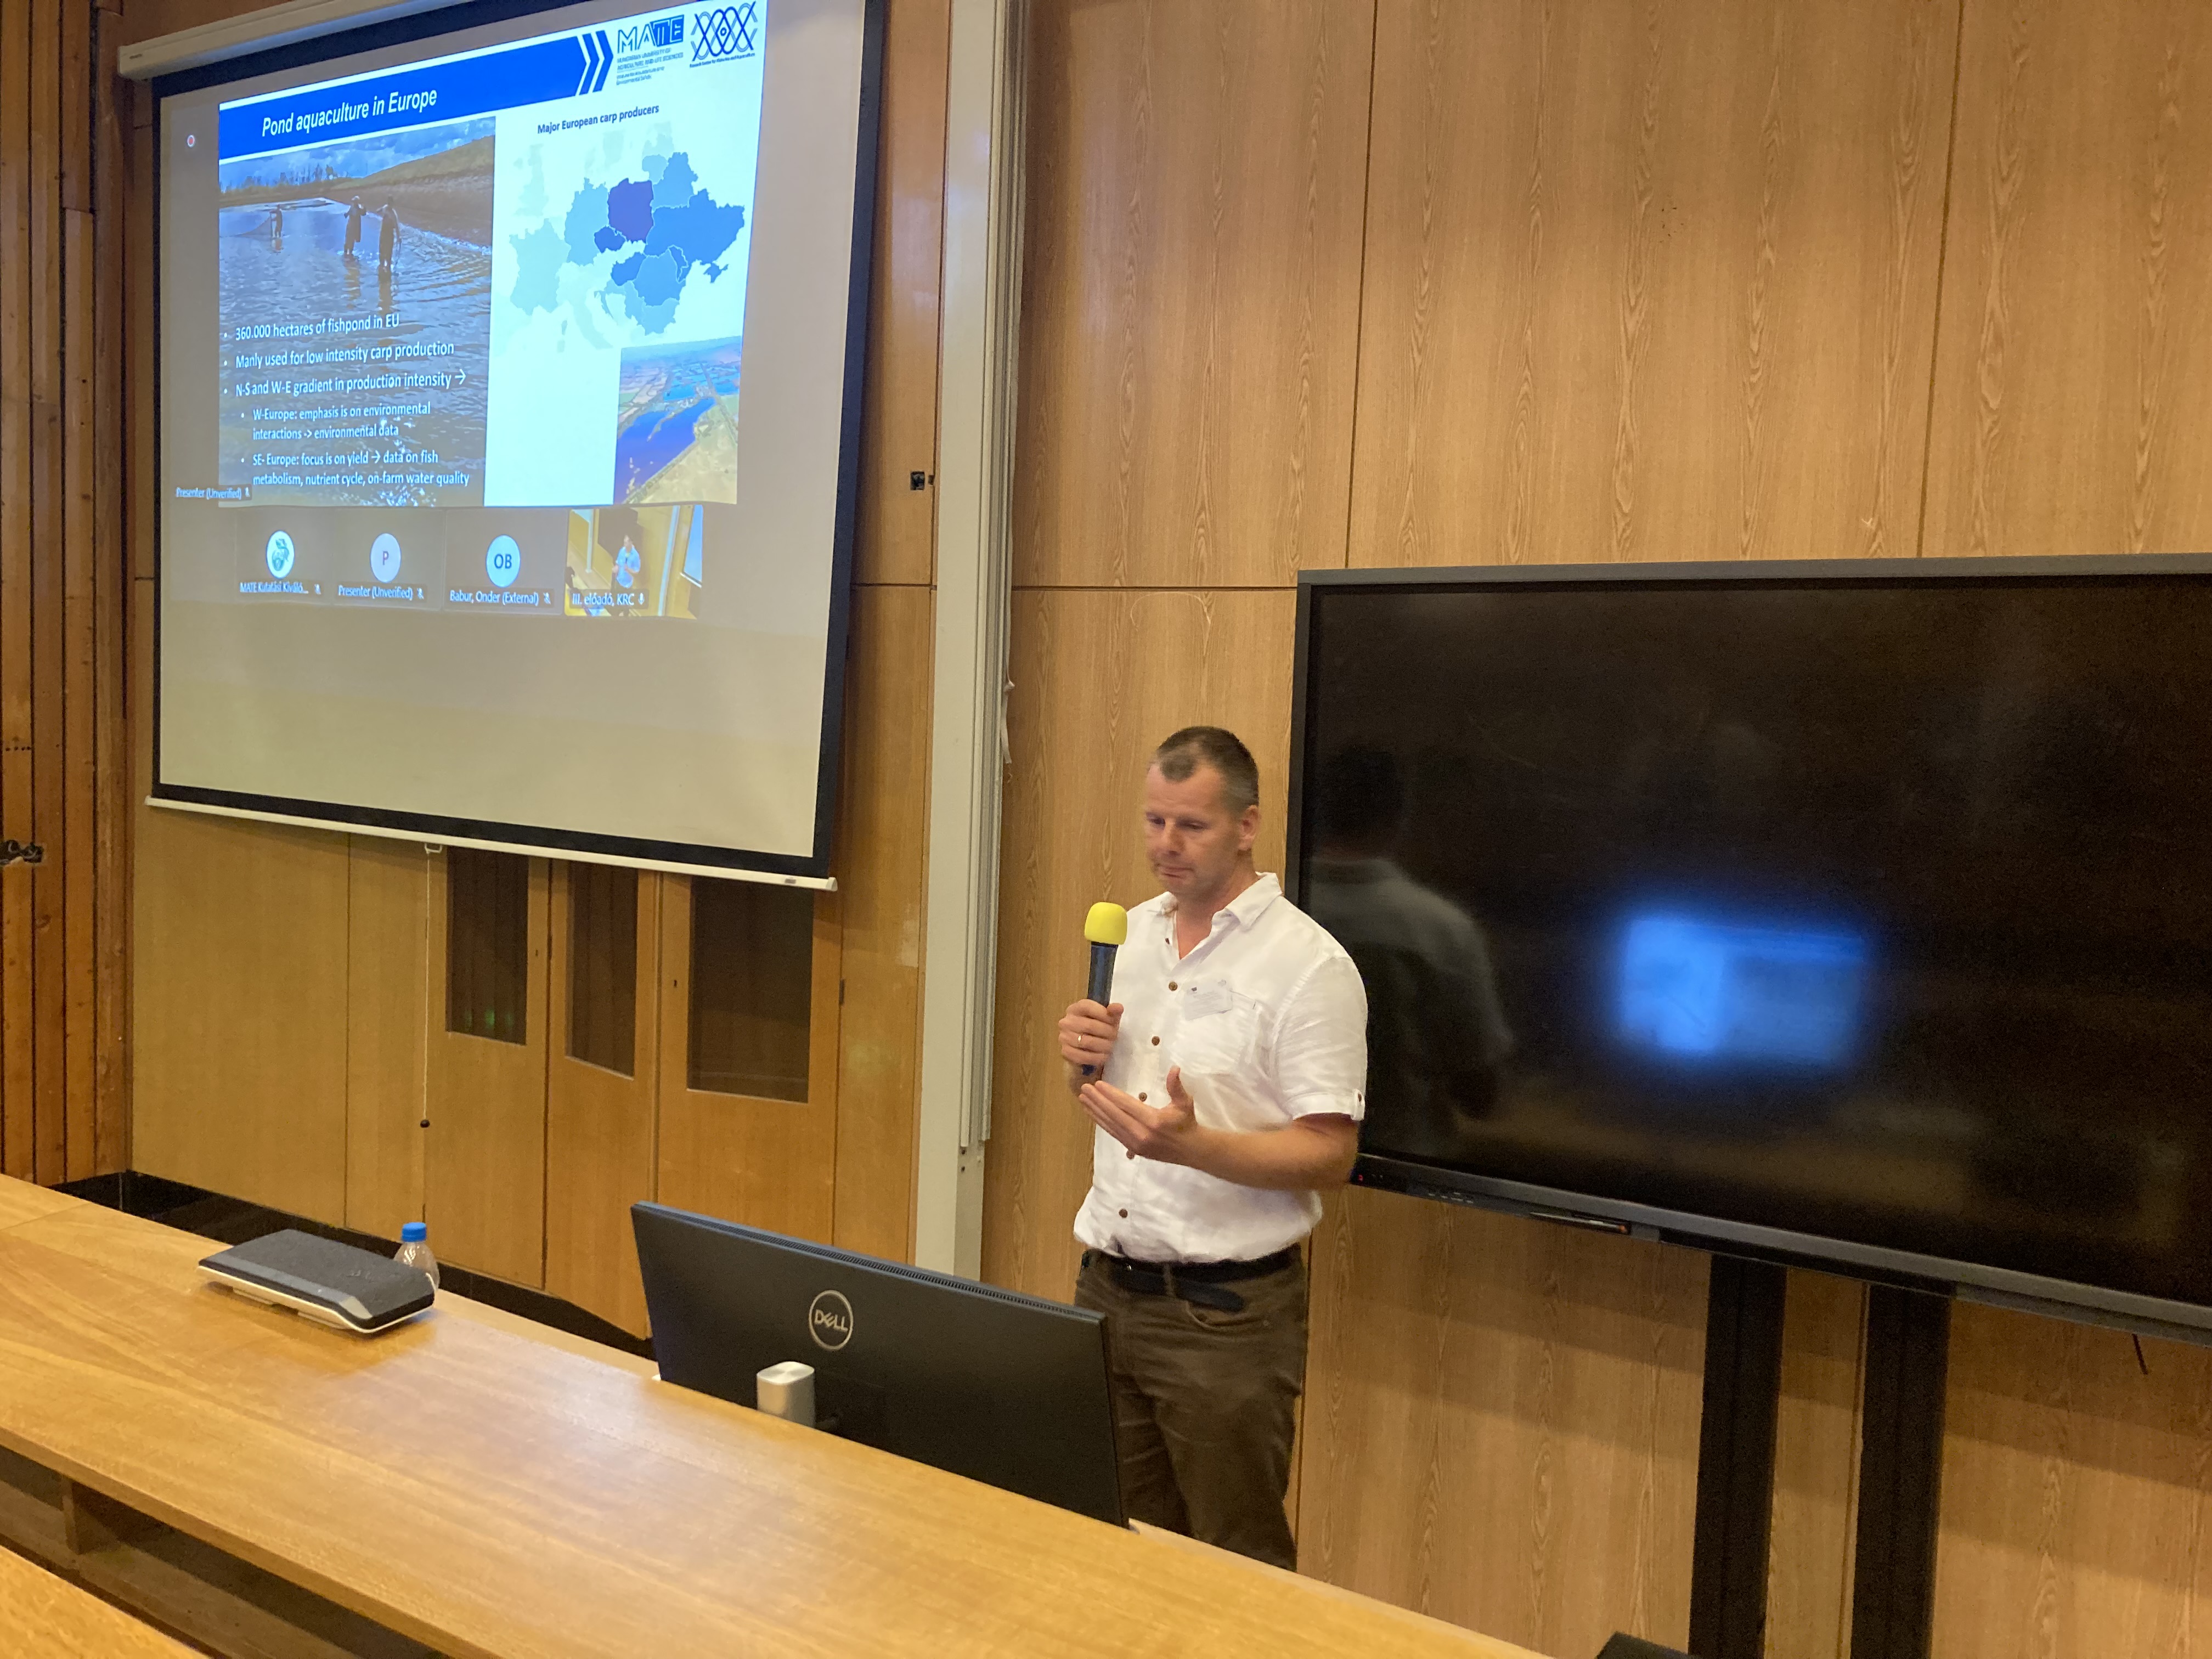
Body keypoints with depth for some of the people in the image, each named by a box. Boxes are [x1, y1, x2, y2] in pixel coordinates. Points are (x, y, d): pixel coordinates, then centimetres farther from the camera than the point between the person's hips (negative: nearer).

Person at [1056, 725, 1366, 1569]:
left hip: (1225, 1309, -6)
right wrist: (1084, 1060, -3)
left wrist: (1192, 1145, -30)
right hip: (1108, 1284, 7)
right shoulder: (1133, 933, 9)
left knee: (1236, 1562, 6)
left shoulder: (1309, 965, -14)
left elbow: (1329, 1155, -16)